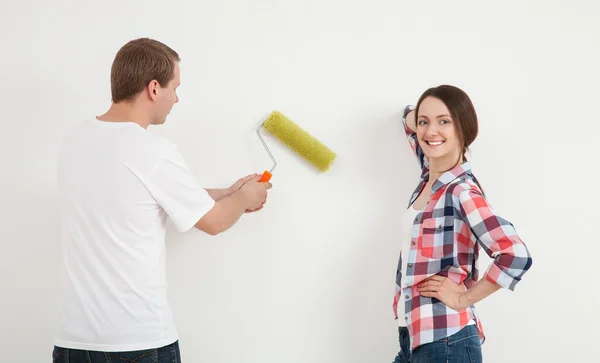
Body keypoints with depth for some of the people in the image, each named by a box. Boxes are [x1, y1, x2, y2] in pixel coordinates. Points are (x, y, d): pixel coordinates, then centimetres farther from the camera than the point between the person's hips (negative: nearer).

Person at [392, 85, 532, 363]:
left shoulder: (461, 191, -16)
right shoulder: (429, 173, 6)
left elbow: (516, 256, -27)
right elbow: (408, 117, 24)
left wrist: (464, 298, -15)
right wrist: (413, 117, 2)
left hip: (446, 340, -8)